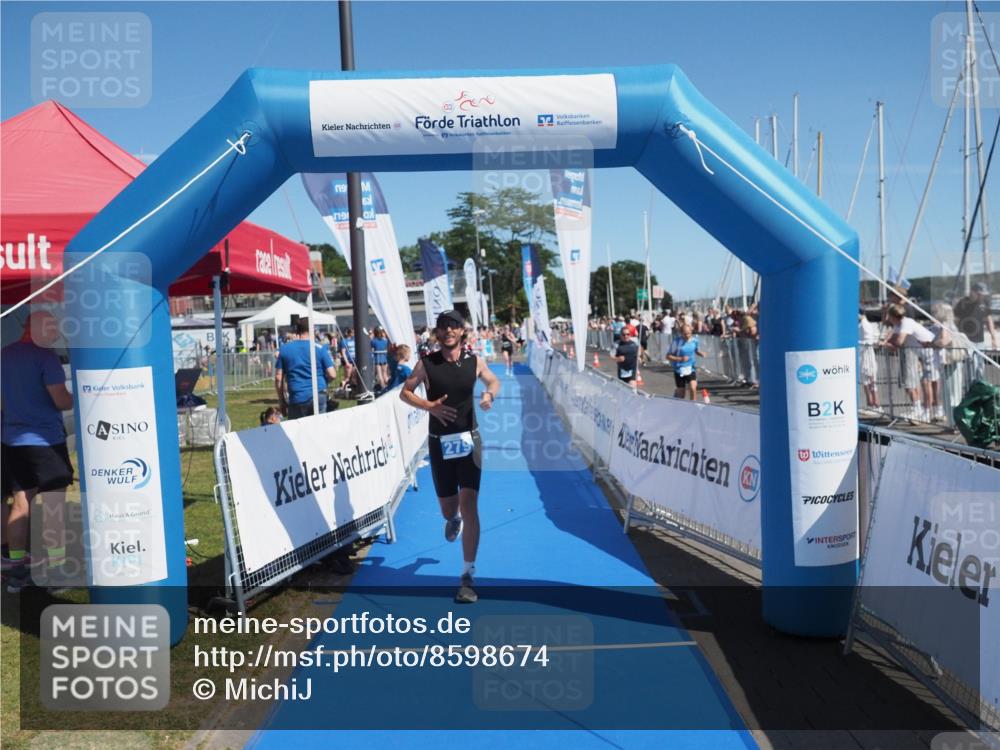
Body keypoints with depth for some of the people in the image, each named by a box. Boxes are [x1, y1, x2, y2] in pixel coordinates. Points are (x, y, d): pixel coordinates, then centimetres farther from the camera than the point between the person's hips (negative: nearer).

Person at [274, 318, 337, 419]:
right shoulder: (320, 349, -1)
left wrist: (282, 401, 10)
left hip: (296, 399, 1)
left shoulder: (284, 349, 4)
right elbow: (332, 375, -4)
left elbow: (278, 378, 2)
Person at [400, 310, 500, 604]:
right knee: (448, 510, 12)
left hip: (469, 440, -1)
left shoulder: (474, 361, -1)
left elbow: (493, 381, 16)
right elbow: (405, 392, 3)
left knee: (469, 506, -12)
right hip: (440, 442, 1)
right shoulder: (426, 363, -4)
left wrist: (489, 395, -7)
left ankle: (468, 575, -2)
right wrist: (429, 406, -14)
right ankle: (453, 519, 54)